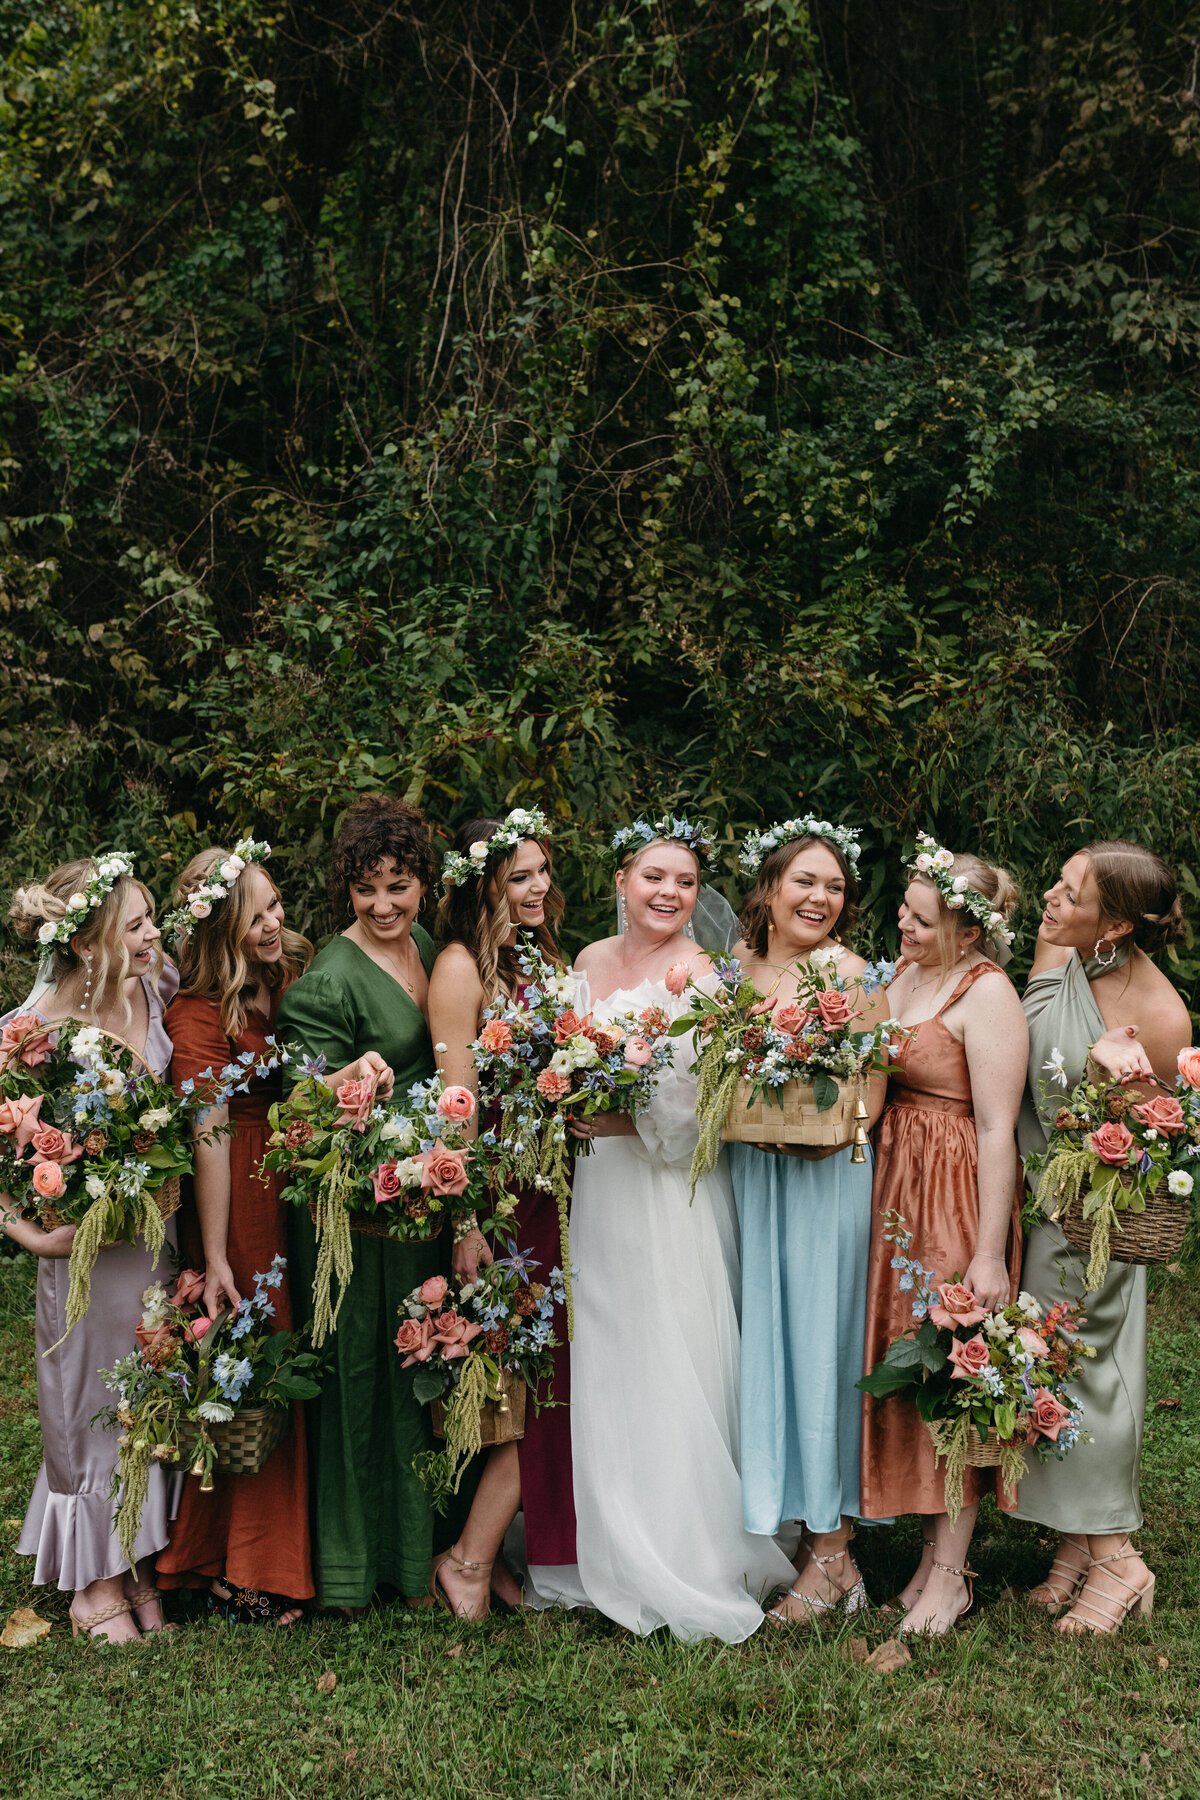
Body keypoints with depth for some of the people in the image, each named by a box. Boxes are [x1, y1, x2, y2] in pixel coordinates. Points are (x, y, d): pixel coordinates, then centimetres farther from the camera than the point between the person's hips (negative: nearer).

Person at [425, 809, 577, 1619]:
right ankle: (471, 1560, 9)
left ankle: (493, 1552, 20)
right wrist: (467, 1224, -18)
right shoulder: (462, 966, -10)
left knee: (547, 1375, 9)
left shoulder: (543, 957, 14)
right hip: (499, 1193, -7)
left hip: (553, 1188, 7)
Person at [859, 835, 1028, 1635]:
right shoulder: (905, 977, 10)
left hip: (957, 1196, -8)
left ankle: (948, 1572, 14)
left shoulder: (987, 994, -14)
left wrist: (990, 1252, -20)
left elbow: (997, 1131, -18)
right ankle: (933, 1551, 26)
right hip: (894, 1191, 8)